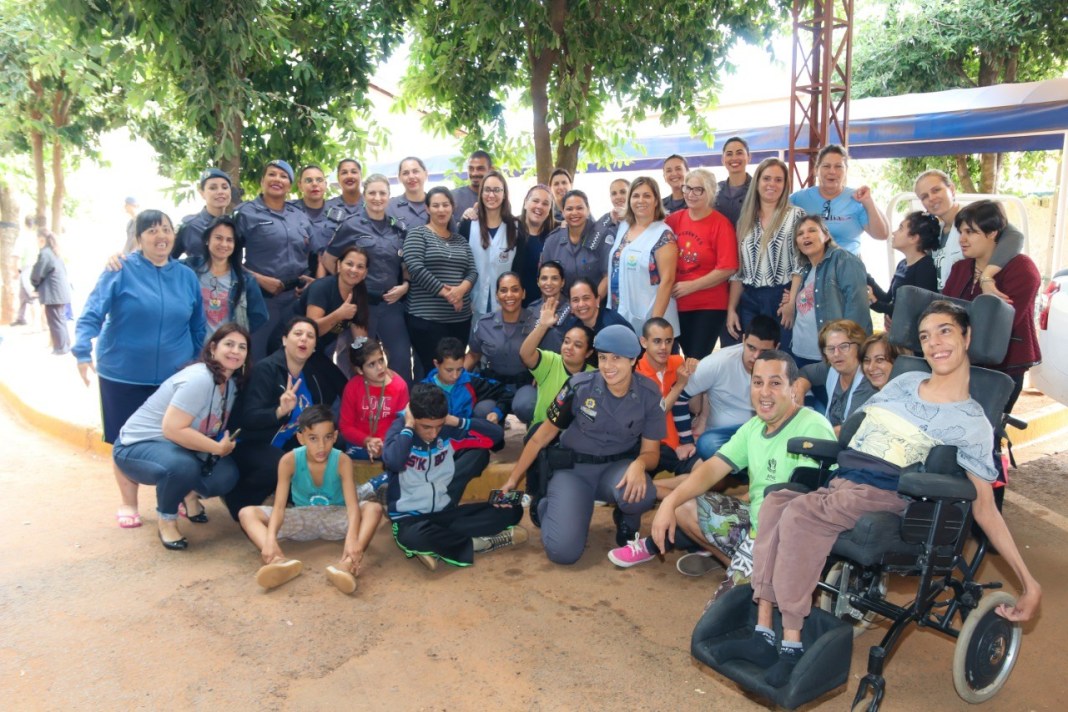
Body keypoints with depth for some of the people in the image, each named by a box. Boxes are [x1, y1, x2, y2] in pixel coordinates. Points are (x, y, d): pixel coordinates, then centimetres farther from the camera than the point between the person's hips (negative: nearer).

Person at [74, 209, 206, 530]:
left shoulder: (187, 276, 6)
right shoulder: (121, 271, -6)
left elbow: (197, 326, 12)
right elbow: (92, 314, -11)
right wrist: (82, 352, -24)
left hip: (174, 376, 3)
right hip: (123, 374, -2)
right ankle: (128, 504, 22)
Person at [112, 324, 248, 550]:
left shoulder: (232, 382, -1)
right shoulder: (199, 379, -28)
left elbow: (217, 427, 12)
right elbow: (173, 429, -32)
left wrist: (227, 443, -7)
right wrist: (219, 448, -25)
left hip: (178, 448, 8)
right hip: (136, 447, -7)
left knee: (226, 475, -16)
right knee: (182, 466, -38)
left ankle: (190, 492, 17)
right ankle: (166, 520, -9)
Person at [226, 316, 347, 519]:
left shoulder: (318, 367, -3)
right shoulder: (266, 369, -18)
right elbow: (248, 419, -26)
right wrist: (280, 411, -43)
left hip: (292, 443, 6)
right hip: (252, 444, -6)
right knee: (279, 465, -34)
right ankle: (238, 499, -5)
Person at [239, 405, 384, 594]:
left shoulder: (342, 461, -19)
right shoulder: (289, 460, -17)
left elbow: (352, 505, -30)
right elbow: (279, 506, -22)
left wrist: (352, 538, -49)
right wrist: (270, 539, -42)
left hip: (334, 518, -1)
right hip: (301, 519, 2)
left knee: (374, 509, -30)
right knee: (247, 513, -19)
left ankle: (346, 565, -54)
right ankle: (281, 562, -46)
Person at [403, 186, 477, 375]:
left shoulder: (460, 240, 17)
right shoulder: (417, 234, 1)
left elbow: (472, 271, 9)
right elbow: (415, 268, -13)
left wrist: (461, 289, -13)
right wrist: (445, 292, -15)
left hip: (461, 317, 5)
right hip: (427, 317, -5)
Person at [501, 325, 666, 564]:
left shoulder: (648, 394, -11)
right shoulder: (580, 386, -15)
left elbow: (651, 452, -3)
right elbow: (541, 437, -3)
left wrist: (639, 464, -29)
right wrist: (513, 480, 3)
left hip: (618, 467, 1)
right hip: (574, 469, -1)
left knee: (639, 494, -36)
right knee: (562, 551, -21)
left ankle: (626, 522, 3)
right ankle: (548, 506, 16)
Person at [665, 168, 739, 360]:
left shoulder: (720, 224, -9)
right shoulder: (674, 219, 5)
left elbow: (728, 268, -14)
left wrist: (691, 286, -15)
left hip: (709, 306, -5)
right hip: (678, 304, 5)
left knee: (698, 361, -4)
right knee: (688, 358, 14)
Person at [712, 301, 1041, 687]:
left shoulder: (972, 423, 6)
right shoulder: (905, 382, 21)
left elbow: (985, 507, 6)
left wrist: (1029, 582, 1)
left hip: (885, 495, -5)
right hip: (839, 484, 5)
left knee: (800, 513, -32)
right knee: (775, 502, -26)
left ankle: (792, 645, -23)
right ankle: (764, 633, -24)